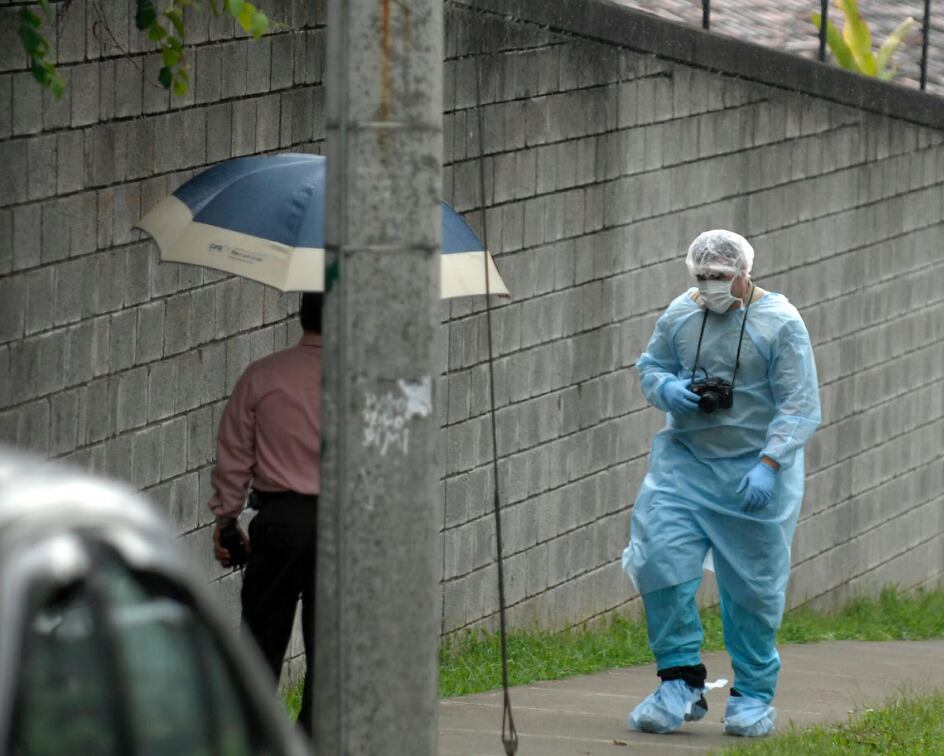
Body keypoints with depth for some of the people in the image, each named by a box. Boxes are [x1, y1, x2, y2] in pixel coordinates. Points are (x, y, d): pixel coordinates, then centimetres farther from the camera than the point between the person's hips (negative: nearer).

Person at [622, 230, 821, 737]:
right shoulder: (680, 315, 2)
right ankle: (681, 683, -3)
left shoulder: (780, 324, -11)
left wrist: (769, 464, -25)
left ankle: (753, 696, 18)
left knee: (753, 585, 4)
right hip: (685, 461, 3)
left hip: (753, 471, -3)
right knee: (661, 558, -12)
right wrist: (667, 389, -8)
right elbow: (650, 366, 16)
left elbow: (799, 407, -13)